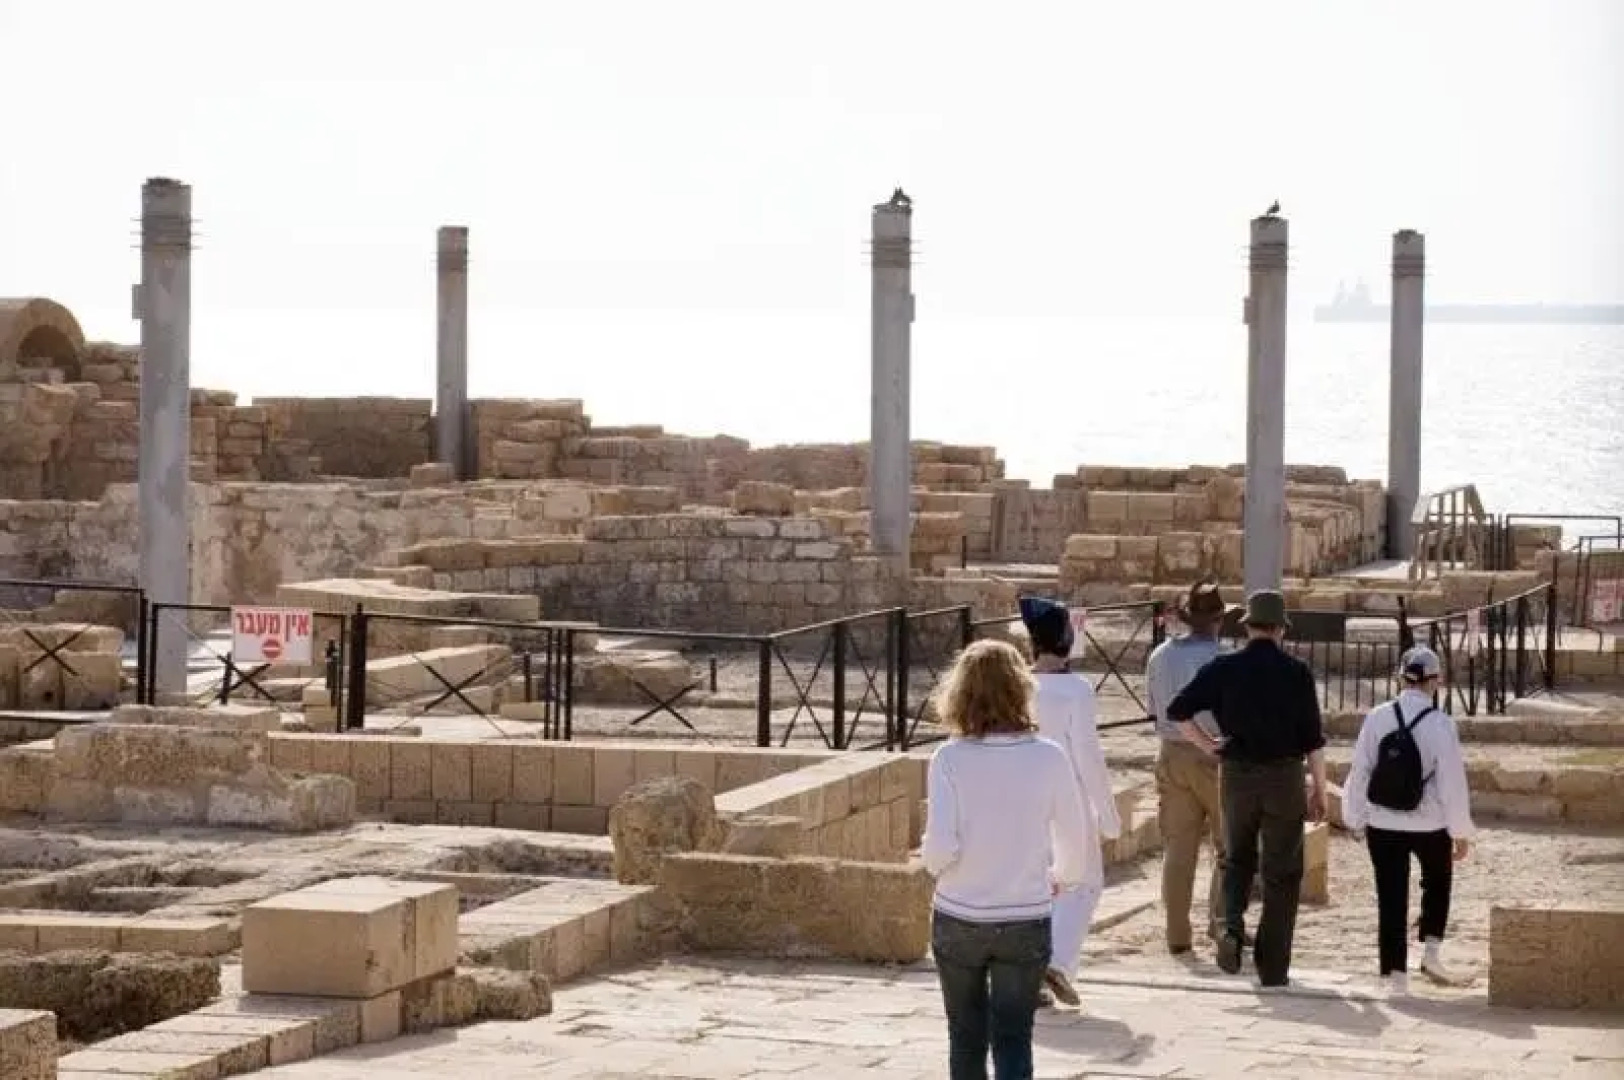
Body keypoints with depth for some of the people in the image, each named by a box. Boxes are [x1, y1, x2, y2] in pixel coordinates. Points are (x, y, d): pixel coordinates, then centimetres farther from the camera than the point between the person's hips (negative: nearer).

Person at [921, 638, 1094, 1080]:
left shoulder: (950, 759, -13)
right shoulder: (1048, 758, -9)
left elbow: (940, 849, -17)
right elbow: (1075, 844, -1)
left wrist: (932, 860, 7)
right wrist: (1060, 879, 20)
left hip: (958, 922, 0)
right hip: (1027, 922, 0)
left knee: (967, 1038, 17)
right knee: (1013, 1041, 3)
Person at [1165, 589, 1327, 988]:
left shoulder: (1224, 668, -2)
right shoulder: (1296, 672, -5)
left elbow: (1177, 711, -3)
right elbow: (1313, 739, -6)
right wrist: (1319, 790, 2)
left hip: (1236, 775, 1)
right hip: (1284, 776, -1)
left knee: (1237, 859, 21)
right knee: (1282, 873, 8)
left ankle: (1232, 925, -5)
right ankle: (1272, 967, 7)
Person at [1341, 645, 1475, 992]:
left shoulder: (1378, 718, -7)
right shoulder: (1440, 724, -14)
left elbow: (1360, 771, -1)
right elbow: (1453, 781, -11)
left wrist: (1354, 817, 12)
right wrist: (1462, 832, -1)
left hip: (1383, 824, 1)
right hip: (1429, 825, -1)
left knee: (1391, 898, 9)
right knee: (1437, 882, 25)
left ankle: (1395, 974, 9)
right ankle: (1431, 950, 14)